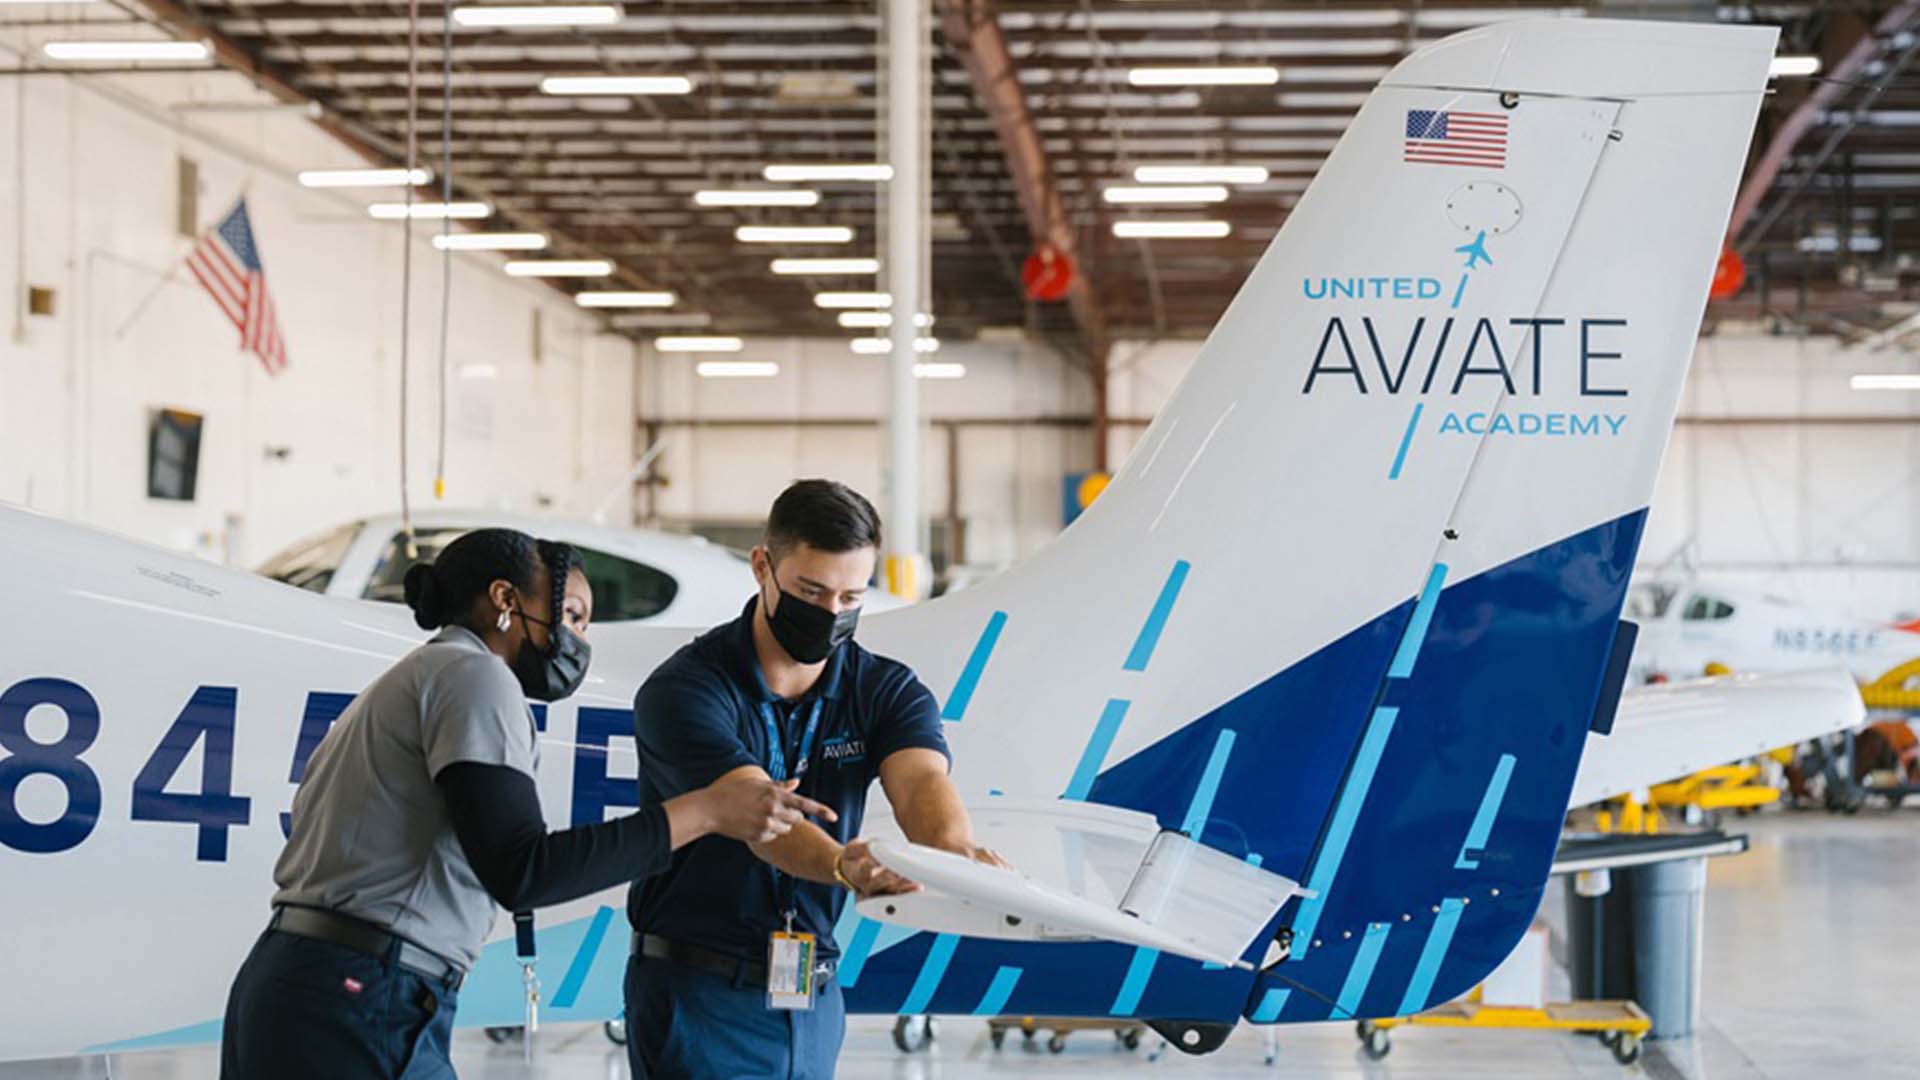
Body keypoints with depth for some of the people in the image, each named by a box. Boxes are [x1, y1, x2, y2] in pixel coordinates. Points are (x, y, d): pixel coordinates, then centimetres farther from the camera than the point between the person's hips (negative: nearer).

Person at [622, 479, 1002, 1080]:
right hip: (700, 995, -5)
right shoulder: (683, 691, -14)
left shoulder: (884, 691, 2)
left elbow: (921, 780, -19)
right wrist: (842, 866, -48)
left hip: (814, 1000, 5)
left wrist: (955, 850, -42)